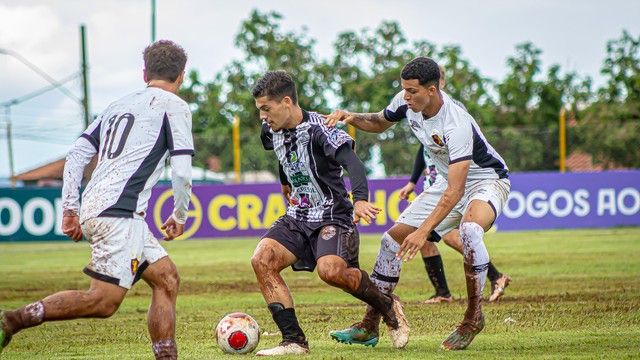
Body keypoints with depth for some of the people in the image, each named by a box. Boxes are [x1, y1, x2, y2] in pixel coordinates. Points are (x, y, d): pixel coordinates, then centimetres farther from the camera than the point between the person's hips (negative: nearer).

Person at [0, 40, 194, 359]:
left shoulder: (118, 105, 23)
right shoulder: (174, 106, 3)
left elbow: (76, 155, 17)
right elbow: (181, 171, -6)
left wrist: (70, 208, 17)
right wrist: (180, 216, 10)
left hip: (92, 210, 8)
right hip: (119, 211, -8)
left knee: (166, 278, 13)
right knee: (104, 301, -12)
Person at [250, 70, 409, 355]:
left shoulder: (320, 129, -17)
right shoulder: (272, 130, 6)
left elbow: (352, 163, -32)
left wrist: (360, 199, -49)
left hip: (332, 217, -7)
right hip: (297, 218, 7)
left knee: (330, 270, -32)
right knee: (262, 259, -17)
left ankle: (387, 306, -2)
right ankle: (293, 340, -16)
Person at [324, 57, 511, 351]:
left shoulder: (456, 125, -35)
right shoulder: (406, 102, -12)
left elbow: (455, 191, -38)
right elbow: (378, 123, 10)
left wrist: (423, 231, -42)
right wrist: (351, 117, -11)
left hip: (487, 181, -8)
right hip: (449, 183, 8)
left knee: (469, 228, -40)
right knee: (392, 239, 1)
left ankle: (474, 317, -23)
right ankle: (369, 326, 11)